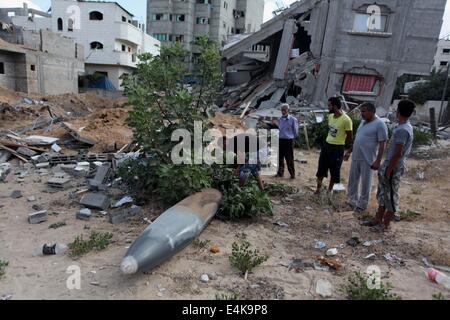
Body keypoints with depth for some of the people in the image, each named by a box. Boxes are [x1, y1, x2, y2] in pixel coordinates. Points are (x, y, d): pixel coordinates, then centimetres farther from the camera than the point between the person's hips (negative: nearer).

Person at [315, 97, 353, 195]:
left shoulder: (346, 120, -19)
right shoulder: (330, 116, 1)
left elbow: (350, 137, -10)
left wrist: (340, 145, 2)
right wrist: (330, 140, 15)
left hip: (337, 148, -6)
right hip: (327, 145, 6)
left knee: (334, 170, 8)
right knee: (321, 167, 11)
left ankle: (330, 189, 25)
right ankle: (319, 188, 24)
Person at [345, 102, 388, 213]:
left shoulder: (380, 124, -11)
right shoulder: (363, 122, 13)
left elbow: (382, 144, -15)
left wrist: (378, 161, -20)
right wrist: (349, 152, 21)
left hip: (368, 160, -8)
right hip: (355, 157, 8)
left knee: (365, 183, 5)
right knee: (353, 181, 14)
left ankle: (362, 205, 18)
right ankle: (352, 201, 28)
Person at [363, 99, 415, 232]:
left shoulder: (402, 130, -21)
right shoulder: (404, 127, 10)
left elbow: (398, 153, -22)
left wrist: (389, 170, -17)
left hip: (393, 168, -10)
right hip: (388, 165, 10)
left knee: (391, 196, 3)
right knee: (383, 194, 16)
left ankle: (386, 224, 15)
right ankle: (378, 220, 26)